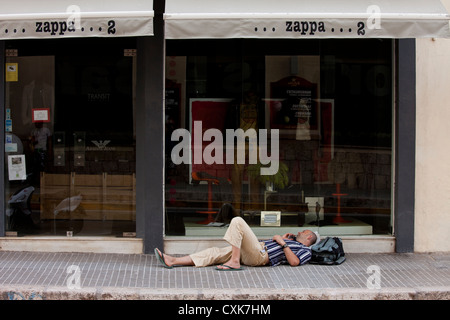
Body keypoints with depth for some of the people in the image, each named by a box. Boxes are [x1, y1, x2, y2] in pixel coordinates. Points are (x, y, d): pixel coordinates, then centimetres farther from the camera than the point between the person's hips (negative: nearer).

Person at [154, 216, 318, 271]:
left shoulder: (306, 251, 8)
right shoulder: (292, 243, 36)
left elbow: (294, 262, -13)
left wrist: (283, 243, -7)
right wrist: (282, 238, 31)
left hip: (260, 255, -9)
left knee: (237, 221, -21)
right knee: (215, 253, -3)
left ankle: (234, 262, -23)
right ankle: (172, 261, -12)